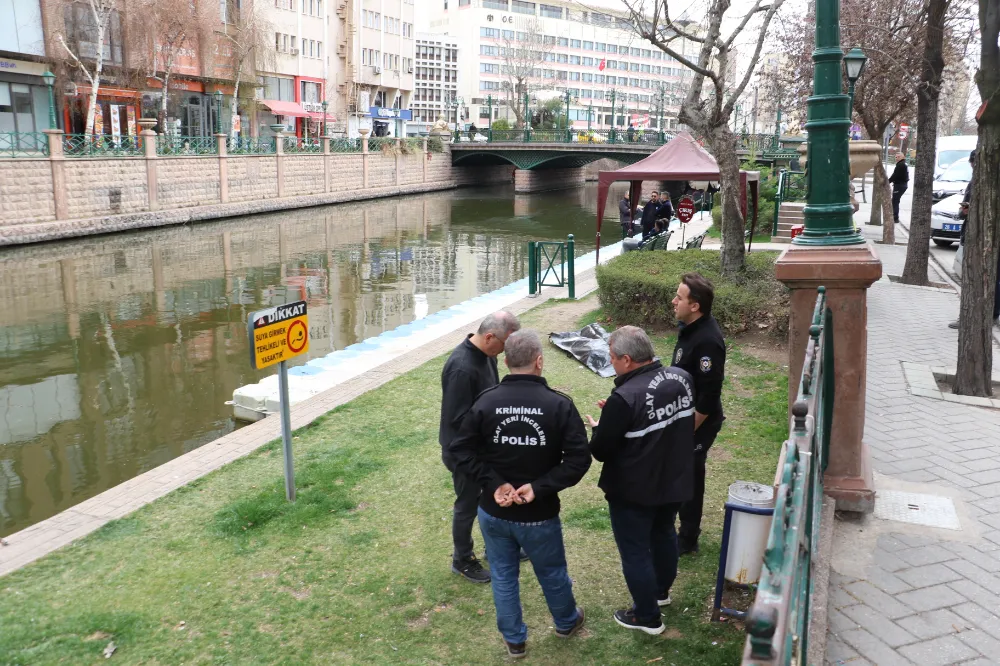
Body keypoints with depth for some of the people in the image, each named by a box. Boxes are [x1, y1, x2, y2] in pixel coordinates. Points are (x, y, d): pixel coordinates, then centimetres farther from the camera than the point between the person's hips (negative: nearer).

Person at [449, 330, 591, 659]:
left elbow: (461, 451, -12)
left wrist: (493, 484, -13)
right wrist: (540, 487, -18)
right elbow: (579, 459, -19)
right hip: (539, 515, -1)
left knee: (503, 576, 21)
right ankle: (567, 622, 50)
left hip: (493, 512, 1)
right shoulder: (559, 405, -16)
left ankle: (514, 640, 38)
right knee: (553, 573, 24)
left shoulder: (485, 401, -13)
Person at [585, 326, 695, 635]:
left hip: (634, 491, -7)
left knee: (635, 552, 13)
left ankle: (647, 617, 28)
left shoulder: (625, 398, -31)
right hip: (674, 481, 7)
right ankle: (661, 590, 51)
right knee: (664, 534, 29)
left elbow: (600, 451, -21)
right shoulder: (682, 378, -8)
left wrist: (598, 427, 2)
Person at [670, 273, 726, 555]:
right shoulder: (691, 326, 1)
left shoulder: (707, 341, -30)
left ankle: (687, 540, 24)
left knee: (689, 478, 6)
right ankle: (687, 528, 41)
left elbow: (709, 396, -27)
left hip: (697, 425, -9)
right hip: (685, 417, 9)